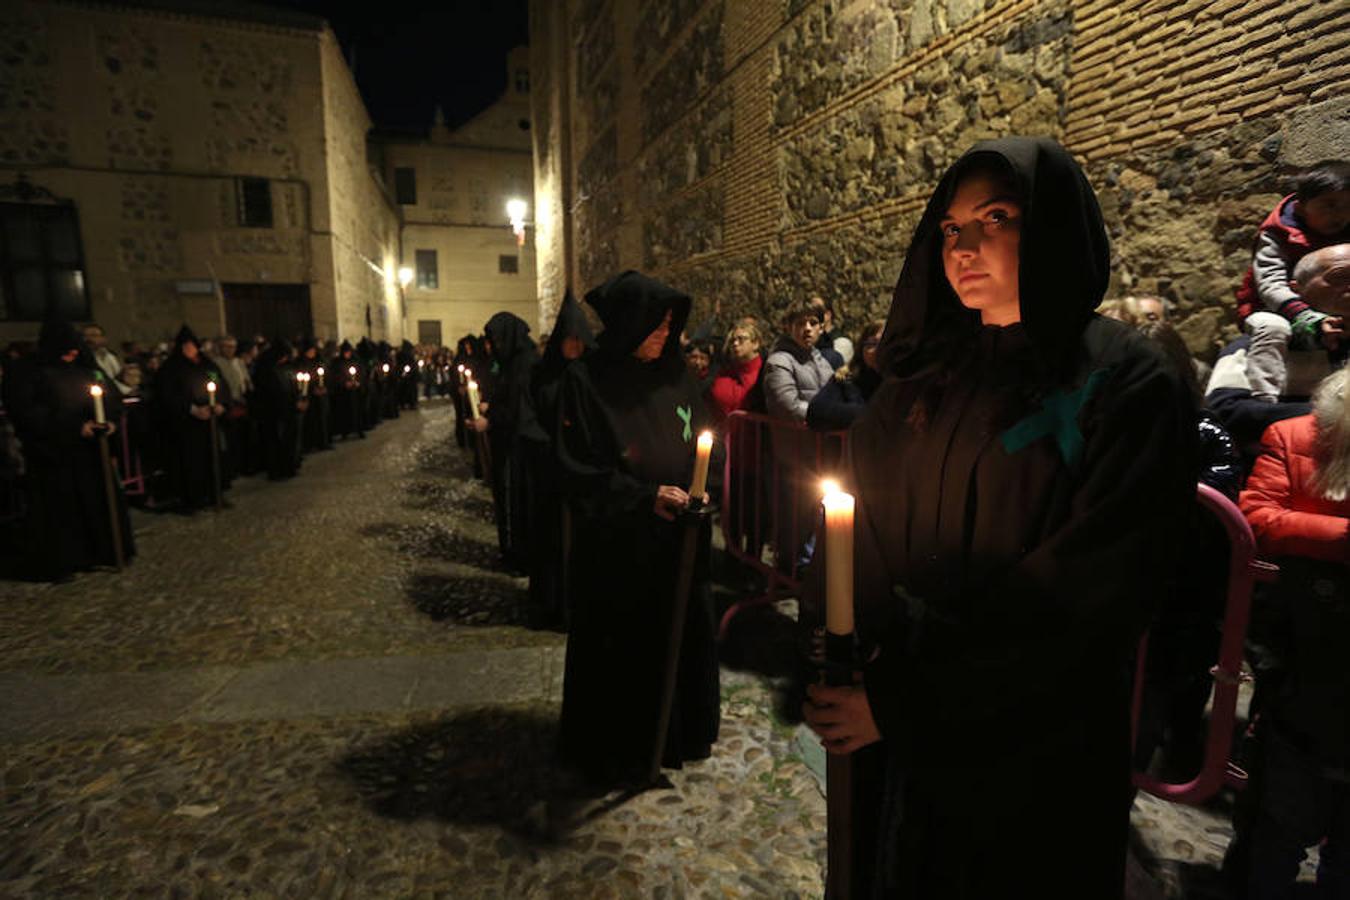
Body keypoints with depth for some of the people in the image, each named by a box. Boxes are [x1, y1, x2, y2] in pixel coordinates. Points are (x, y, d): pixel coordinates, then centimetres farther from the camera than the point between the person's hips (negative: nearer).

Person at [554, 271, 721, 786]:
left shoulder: (675, 377, 5)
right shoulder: (586, 382, -10)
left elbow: (701, 448, 13)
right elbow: (577, 472, -12)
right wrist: (645, 497, -17)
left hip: (677, 540, 5)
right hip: (616, 546, -4)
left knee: (681, 637, 13)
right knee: (620, 647, 9)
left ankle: (677, 735, 38)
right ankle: (616, 753, 33)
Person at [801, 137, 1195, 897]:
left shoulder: (1124, 385, -12)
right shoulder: (924, 372, 3)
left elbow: (1085, 598, -19)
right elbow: (866, 527, 3)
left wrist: (904, 703, -21)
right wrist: (865, 663, -12)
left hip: (1031, 747, -4)